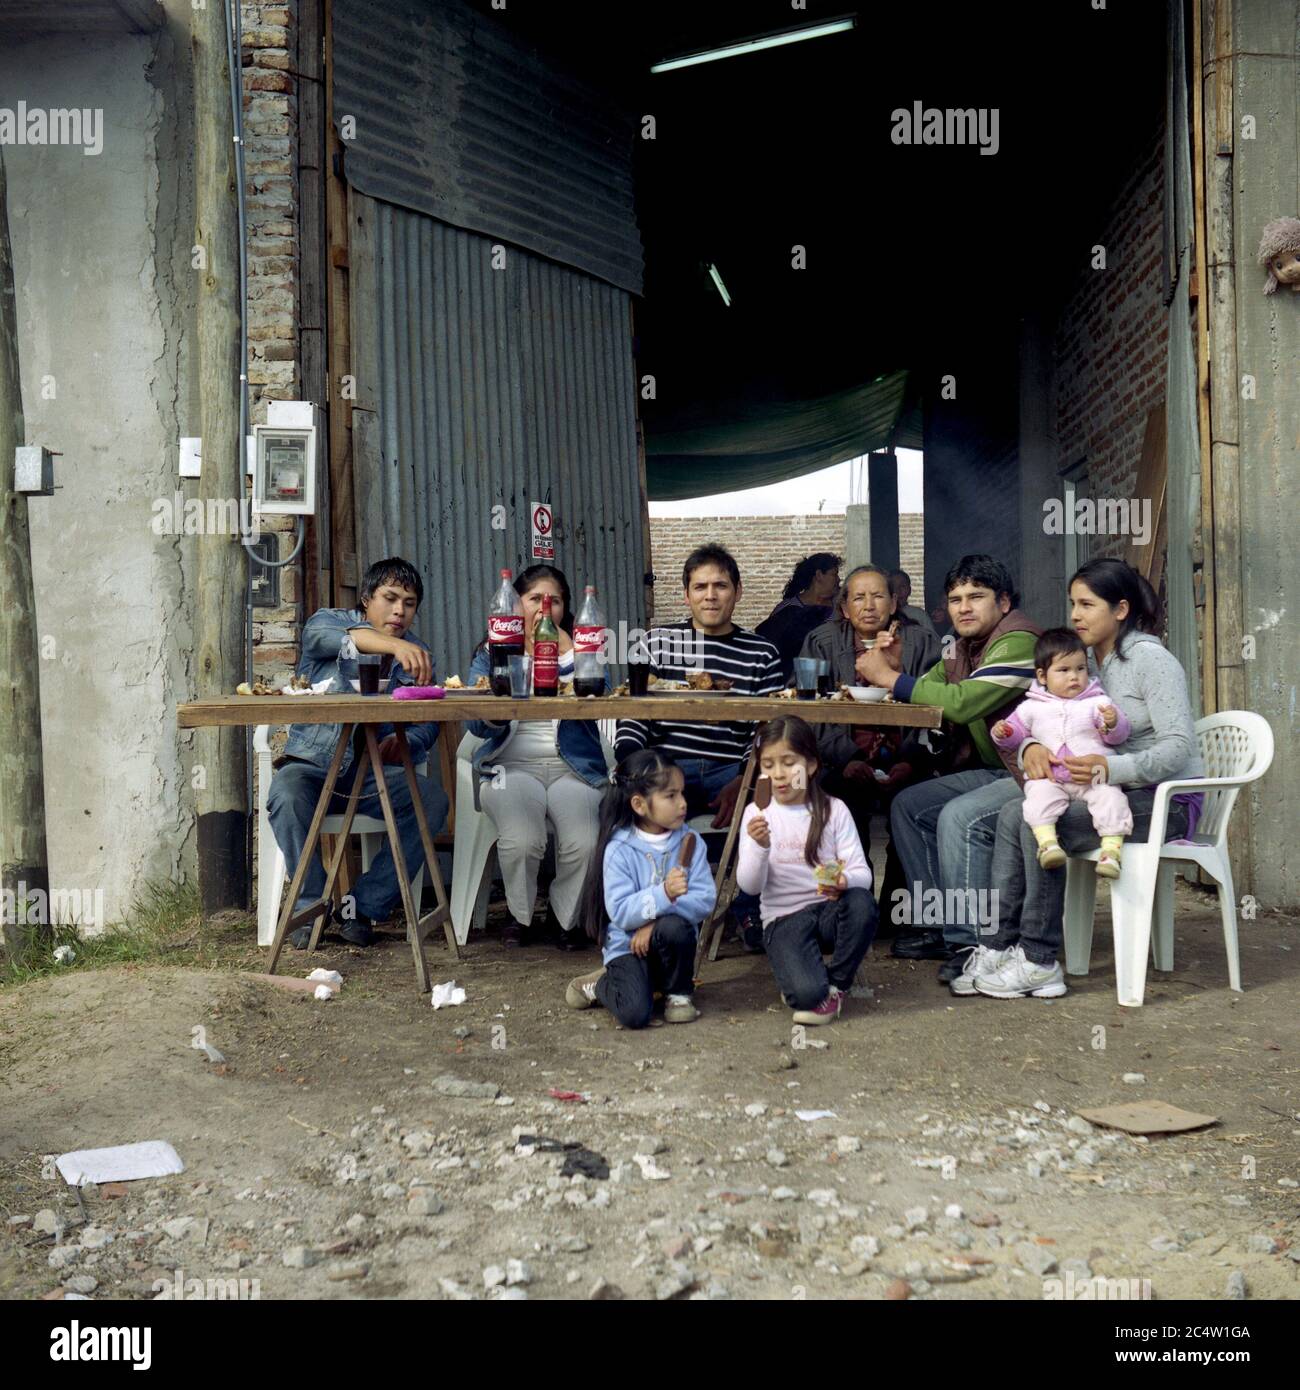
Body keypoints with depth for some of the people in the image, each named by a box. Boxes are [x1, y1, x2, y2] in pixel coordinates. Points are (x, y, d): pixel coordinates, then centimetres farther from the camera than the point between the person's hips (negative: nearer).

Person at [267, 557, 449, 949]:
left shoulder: (416, 655, 14)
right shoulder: (329, 622, 1)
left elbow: (427, 724, 5)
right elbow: (325, 634, -26)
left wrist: (404, 741, -21)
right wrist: (393, 644, -45)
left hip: (375, 773, 3)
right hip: (312, 764, -2)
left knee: (433, 799, -25)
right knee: (287, 798, -35)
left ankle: (362, 906, -15)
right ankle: (312, 907, -13)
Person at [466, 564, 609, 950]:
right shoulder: (491, 653, 12)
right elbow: (478, 725, 0)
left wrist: (565, 650, -10)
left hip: (573, 767, 1)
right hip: (512, 765, 0)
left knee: (584, 842, -27)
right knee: (522, 840, -30)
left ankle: (564, 915, 5)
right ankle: (520, 914, 2)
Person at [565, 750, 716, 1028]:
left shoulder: (691, 842, -5)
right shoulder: (619, 849, -13)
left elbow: (704, 900, -13)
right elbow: (620, 912, -21)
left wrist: (656, 920, -23)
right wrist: (663, 894, -37)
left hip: (670, 942, 2)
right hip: (627, 945, -2)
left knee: (673, 927, -33)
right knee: (634, 1014, -25)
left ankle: (679, 993, -4)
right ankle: (601, 984, 11)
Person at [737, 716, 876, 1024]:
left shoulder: (833, 810, 2)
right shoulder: (757, 814, 0)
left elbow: (862, 872, -5)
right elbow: (750, 886, -9)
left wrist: (844, 882, -28)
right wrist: (760, 848, -28)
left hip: (828, 909, 3)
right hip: (784, 917, -2)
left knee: (862, 902, -32)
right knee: (807, 994, -29)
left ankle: (836, 986, -6)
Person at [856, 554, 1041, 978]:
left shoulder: (1017, 643, -18)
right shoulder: (962, 647, 12)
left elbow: (962, 702, -28)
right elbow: (926, 693, 12)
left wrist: (890, 678, -20)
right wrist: (897, 671, -9)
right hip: (995, 771, 10)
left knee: (959, 816, -29)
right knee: (908, 806, 6)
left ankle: (971, 942, -20)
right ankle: (940, 926, 8)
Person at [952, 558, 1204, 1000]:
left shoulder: (1150, 659, -11)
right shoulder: (1084, 661, 12)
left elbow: (1180, 745, -20)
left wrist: (1111, 767, -35)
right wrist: (1031, 747, -18)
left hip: (1163, 800, -7)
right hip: (1117, 794, 8)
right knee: (1013, 814, -13)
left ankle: (1039, 961, -17)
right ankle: (999, 947, -15)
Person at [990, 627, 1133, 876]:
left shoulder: (1097, 702, 11)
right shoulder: (1032, 707, 15)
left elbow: (1118, 736, 7)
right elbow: (1016, 731, 21)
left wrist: (1114, 723, -18)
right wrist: (1002, 733, -3)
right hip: (1050, 778, 0)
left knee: (1110, 796, -26)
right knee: (1039, 796, -29)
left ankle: (1111, 849, -27)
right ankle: (1047, 842, -36)